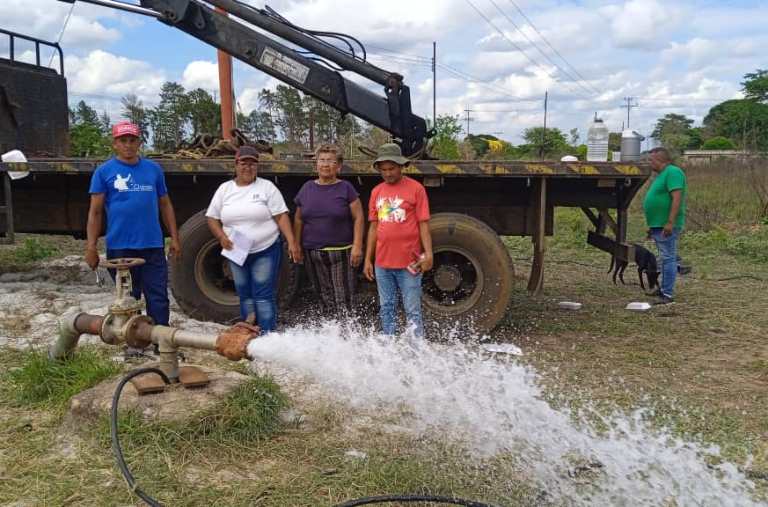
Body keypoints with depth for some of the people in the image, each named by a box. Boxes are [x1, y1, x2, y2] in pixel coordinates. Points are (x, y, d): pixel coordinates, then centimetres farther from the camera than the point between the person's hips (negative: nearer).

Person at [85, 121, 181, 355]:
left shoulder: (153, 169, 8)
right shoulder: (104, 171, 2)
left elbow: (165, 205, 12)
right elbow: (95, 211, 0)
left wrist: (174, 238, 7)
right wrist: (91, 246, -6)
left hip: (153, 246, 1)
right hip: (119, 247, -1)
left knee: (158, 298, 2)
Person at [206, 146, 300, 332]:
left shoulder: (267, 187, -3)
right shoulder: (224, 189, 6)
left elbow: (281, 217, -7)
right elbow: (212, 218, 8)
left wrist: (291, 242, -18)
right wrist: (222, 237, -10)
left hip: (266, 251, -4)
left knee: (263, 296, -7)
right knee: (245, 296, 11)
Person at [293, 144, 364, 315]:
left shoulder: (345, 188, 0)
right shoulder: (307, 188, 9)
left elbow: (358, 218, -3)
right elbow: (298, 219, 15)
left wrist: (357, 246, -10)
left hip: (341, 252, -3)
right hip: (312, 254, 3)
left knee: (343, 299, -5)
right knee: (325, 298, 7)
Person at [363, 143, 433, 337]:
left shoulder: (415, 188, -3)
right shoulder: (376, 192, 9)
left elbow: (423, 224, -4)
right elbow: (373, 227, 12)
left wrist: (428, 253, -15)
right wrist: (368, 259, 10)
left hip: (408, 263, -5)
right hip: (382, 263, 5)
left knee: (412, 312, 0)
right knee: (386, 309, 13)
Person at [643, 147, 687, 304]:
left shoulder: (673, 172, -12)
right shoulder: (661, 175, 19)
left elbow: (677, 198, -21)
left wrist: (670, 223, -25)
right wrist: (652, 225, 24)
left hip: (666, 226, -10)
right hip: (658, 225, 10)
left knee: (668, 258, -8)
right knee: (665, 258, 17)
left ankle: (668, 294, -6)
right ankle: (664, 289, 26)